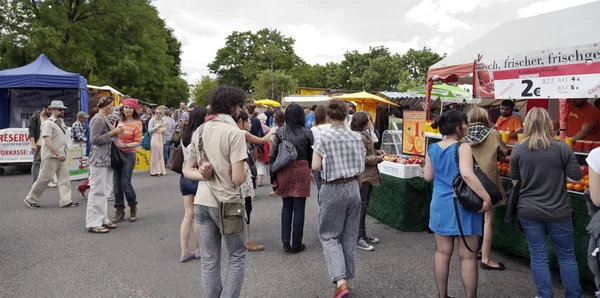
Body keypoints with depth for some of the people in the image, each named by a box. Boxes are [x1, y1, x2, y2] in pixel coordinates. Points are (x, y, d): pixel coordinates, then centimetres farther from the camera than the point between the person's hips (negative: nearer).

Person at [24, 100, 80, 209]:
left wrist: (62, 154, 16)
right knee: (44, 178, 0)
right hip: (51, 156, -8)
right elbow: (47, 141, -20)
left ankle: (65, 201, 4)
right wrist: (57, 154, -24)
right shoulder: (48, 123, -12)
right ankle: (31, 199, 16)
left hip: (62, 156, 8)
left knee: (64, 178, 3)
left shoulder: (61, 122, 13)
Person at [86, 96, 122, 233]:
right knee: (97, 191, -6)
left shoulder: (106, 119, 16)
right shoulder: (98, 120, -12)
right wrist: (112, 132, -18)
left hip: (106, 159, 10)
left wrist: (115, 140, 6)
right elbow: (94, 140, -18)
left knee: (105, 190, 12)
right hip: (99, 160, -10)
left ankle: (102, 219, 20)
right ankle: (93, 223, -1)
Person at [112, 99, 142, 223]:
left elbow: (137, 142, -7)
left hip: (128, 155, -4)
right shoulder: (118, 121, 6)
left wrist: (125, 145, -22)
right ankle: (119, 211, 15)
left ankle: (133, 208, 17)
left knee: (125, 183, -6)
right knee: (116, 184, 3)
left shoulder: (137, 123, -5)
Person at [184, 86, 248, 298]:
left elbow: (187, 170, 11)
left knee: (209, 261, 12)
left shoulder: (199, 131, 10)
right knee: (238, 256, 12)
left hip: (202, 202, 6)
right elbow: (238, 179, -19)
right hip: (226, 202, -6)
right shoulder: (233, 132, -14)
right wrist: (245, 172, 2)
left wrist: (204, 175, -6)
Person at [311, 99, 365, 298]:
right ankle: (346, 279, 26)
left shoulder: (324, 136, -11)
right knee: (349, 236, 15)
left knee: (329, 235, 7)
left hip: (333, 190, -4)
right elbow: (361, 169, 7)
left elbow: (315, 166, -13)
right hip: (353, 188, 4)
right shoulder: (356, 138, 2)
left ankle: (340, 281, -7)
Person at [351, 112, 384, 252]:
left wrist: (377, 152, 9)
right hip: (362, 176, -11)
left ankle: (362, 235, 26)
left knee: (363, 206, 16)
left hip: (368, 176, 11)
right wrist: (378, 159, -13)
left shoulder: (366, 135, 14)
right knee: (361, 206, -5)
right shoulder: (360, 137, -19)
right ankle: (358, 238, 3)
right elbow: (362, 158, -23)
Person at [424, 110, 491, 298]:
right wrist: (486, 197, -22)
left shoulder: (432, 149, 4)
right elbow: (467, 174, -28)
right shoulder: (462, 147, -15)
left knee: (442, 252, 13)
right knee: (468, 256, 6)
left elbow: (428, 177, 11)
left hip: (440, 205, 6)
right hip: (463, 206, -6)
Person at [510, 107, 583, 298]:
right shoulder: (562, 147, -10)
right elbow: (576, 178, -6)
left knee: (538, 256, 11)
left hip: (528, 211, 1)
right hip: (558, 211, -1)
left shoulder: (518, 149, -5)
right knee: (567, 256, 15)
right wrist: (558, 176, 10)